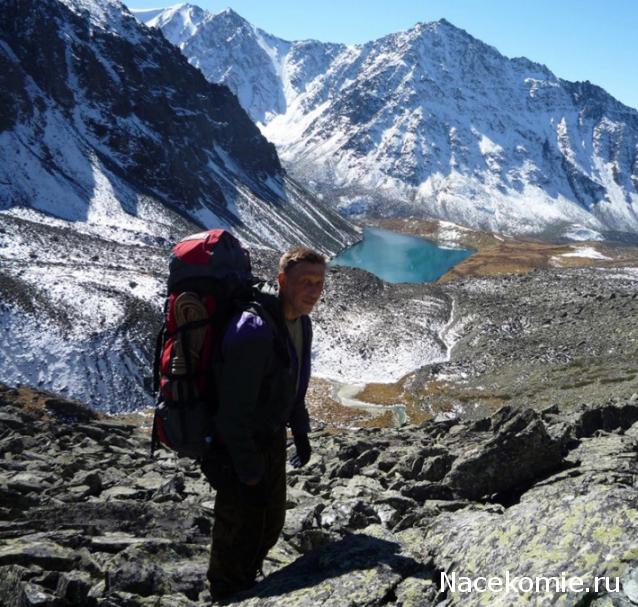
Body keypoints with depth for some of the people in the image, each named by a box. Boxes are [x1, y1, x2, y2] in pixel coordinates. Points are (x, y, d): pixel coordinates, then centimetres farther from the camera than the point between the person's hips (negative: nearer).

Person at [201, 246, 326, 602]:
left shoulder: (301, 322, -2)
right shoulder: (253, 331, -32)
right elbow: (234, 412, -28)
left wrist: (301, 432, 16)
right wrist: (249, 472, -19)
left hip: (272, 438, 9)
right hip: (240, 446, -9)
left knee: (271, 523, 22)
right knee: (241, 533, 6)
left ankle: (247, 584, 45)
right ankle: (228, 598, 30)